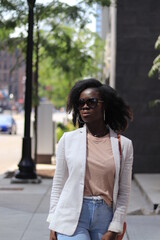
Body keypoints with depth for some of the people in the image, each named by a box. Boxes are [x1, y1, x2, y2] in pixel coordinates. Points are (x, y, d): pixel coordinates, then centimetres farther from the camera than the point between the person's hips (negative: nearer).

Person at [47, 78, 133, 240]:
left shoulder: (124, 145, 4)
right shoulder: (68, 140, 4)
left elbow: (124, 192, 5)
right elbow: (58, 185, 7)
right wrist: (53, 226, 4)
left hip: (104, 216, 1)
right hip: (72, 216, -1)